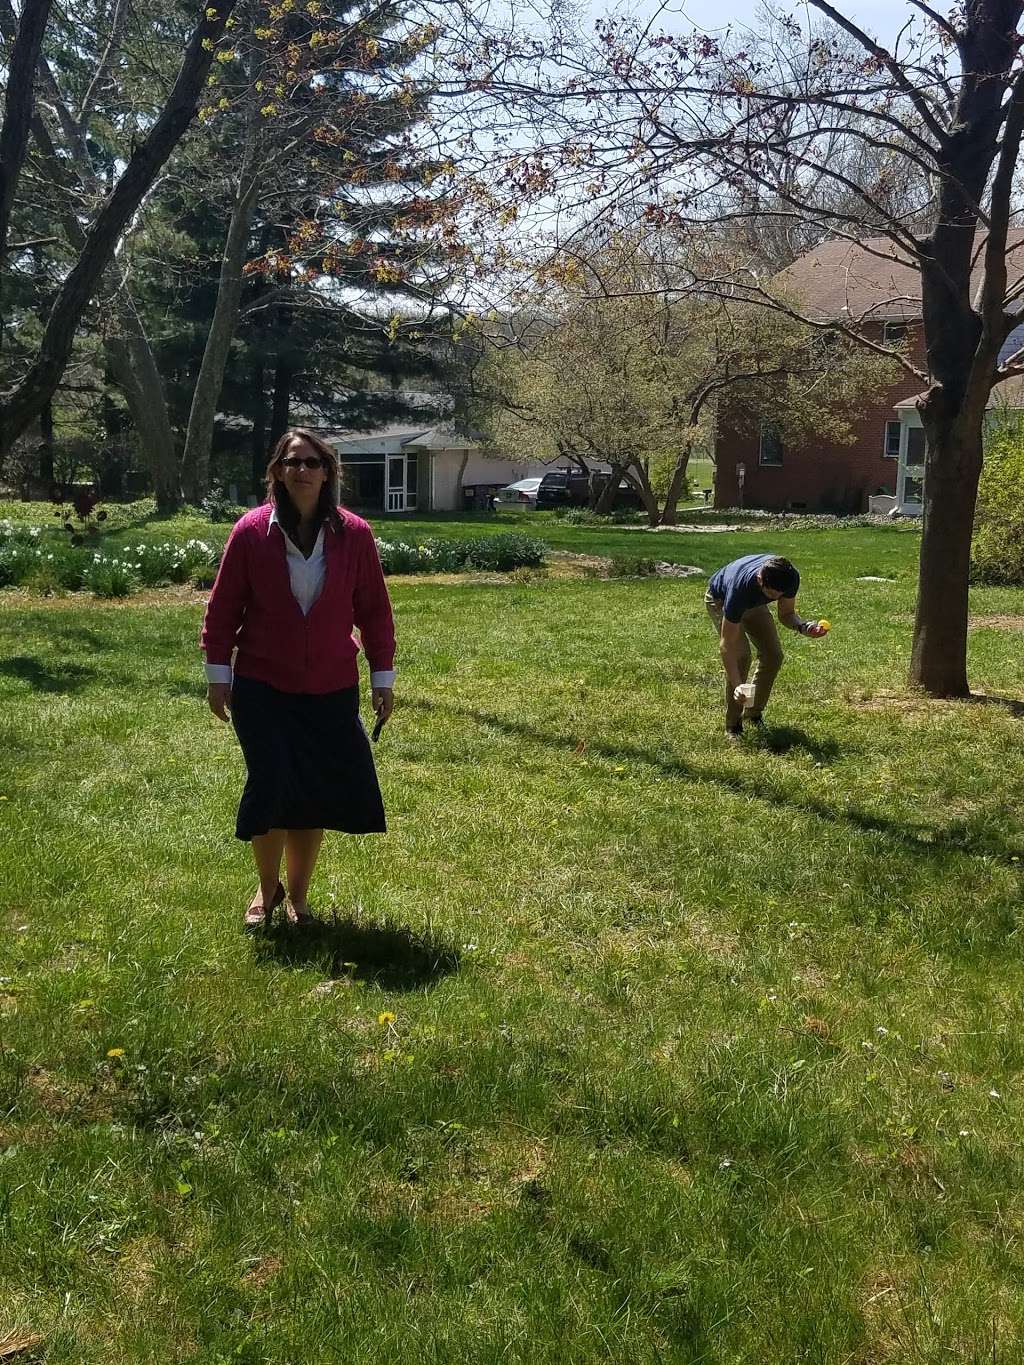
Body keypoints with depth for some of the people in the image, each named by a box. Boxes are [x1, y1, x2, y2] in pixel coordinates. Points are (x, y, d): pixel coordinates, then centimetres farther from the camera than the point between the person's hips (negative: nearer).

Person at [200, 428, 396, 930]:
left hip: (332, 690, 1)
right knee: (270, 787, -4)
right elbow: (223, 606, 0)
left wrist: (383, 677, 3)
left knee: (319, 793, 6)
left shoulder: (354, 535, -4)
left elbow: (375, 610, 2)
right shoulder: (251, 531, -6)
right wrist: (218, 672, 0)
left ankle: (297, 896, 26)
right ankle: (268, 889, 22)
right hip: (262, 687, -1)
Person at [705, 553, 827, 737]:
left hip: (753, 602, 5)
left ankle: (754, 714, 12)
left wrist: (803, 626, -35)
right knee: (741, 655, -23)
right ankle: (733, 725, -11)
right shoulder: (739, 588, -45)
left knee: (773, 655, -7)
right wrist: (737, 685, -48)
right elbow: (726, 645, -40)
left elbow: (786, 614, -12)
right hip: (720, 600, -5)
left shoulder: (791, 578, -32)